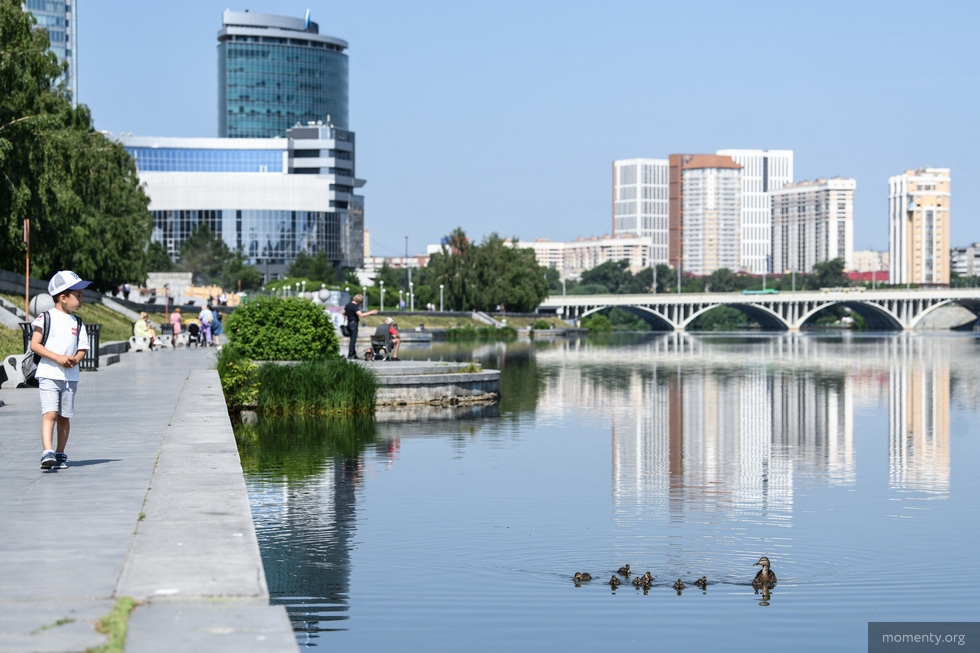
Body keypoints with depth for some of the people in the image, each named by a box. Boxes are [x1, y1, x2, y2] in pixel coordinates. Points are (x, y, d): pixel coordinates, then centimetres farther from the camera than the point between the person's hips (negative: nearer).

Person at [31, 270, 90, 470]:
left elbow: (82, 349, 12)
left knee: (64, 417, 8)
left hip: (70, 376, 5)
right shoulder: (46, 318, -3)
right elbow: (34, 344, -7)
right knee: (50, 413, -16)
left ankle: (60, 454, 19)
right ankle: (47, 453, -22)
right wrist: (57, 357, -16)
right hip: (48, 374, -5)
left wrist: (75, 359, -11)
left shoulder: (77, 323, 11)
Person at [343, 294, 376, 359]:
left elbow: (343, 313, 22)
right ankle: (350, 356, -8)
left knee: (353, 340, 17)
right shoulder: (355, 306, -17)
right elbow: (361, 315, -28)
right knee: (353, 340, -7)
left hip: (349, 323, 9)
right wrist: (371, 312, -24)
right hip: (354, 323, -9)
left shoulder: (348, 305, 10)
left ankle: (354, 354, 24)